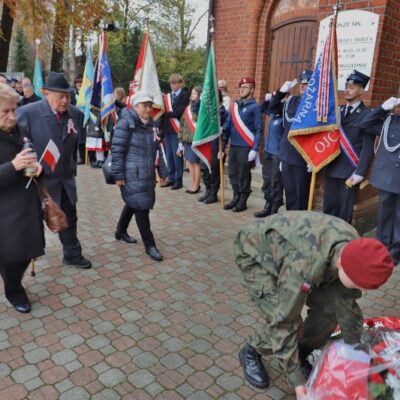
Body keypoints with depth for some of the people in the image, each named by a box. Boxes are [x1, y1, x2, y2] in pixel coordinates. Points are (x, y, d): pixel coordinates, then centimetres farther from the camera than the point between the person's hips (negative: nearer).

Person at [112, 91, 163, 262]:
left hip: (147, 174, 8)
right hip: (132, 175, -8)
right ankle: (149, 245, 5)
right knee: (141, 206, -4)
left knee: (133, 204, 19)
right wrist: (118, 175, -17)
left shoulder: (152, 124, 11)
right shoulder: (126, 123, -12)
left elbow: (156, 150, 17)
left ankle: (121, 231, 41)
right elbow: (117, 150, -15)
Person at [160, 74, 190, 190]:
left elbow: (179, 112, -14)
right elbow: (164, 111, 11)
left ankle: (178, 180, 4)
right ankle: (171, 178, 18)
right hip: (167, 129, 6)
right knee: (169, 155, 9)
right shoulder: (167, 96, 17)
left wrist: (164, 114, -11)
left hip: (177, 130, -6)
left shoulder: (184, 95, -3)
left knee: (177, 155, -4)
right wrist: (162, 128, -1)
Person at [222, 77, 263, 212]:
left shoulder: (255, 107, -5)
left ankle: (243, 202, 13)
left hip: (246, 148, -6)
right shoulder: (234, 105, 13)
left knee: (243, 176, 1)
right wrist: (222, 146, 9)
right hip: (233, 146, 6)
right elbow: (227, 126, 13)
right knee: (233, 174, 11)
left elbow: (258, 130, -9)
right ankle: (236, 198, 26)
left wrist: (255, 149, -17)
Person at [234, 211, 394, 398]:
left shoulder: (353, 249, -21)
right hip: (255, 255, -6)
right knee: (288, 321, -21)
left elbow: (348, 302, -6)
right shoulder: (304, 266, -43)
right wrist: (296, 379, -23)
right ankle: (250, 352, 9)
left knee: (329, 308, -8)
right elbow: (283, 322, -33)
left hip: (287, 247, 6)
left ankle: (298, 356, 16)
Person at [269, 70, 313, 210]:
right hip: (286, 156, 6)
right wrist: (282, 91, 4)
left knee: (301, 194, 6)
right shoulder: (291, 101, 9)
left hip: (303, 158, -6)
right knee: (289, 192, 15)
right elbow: (273, 108, 19)